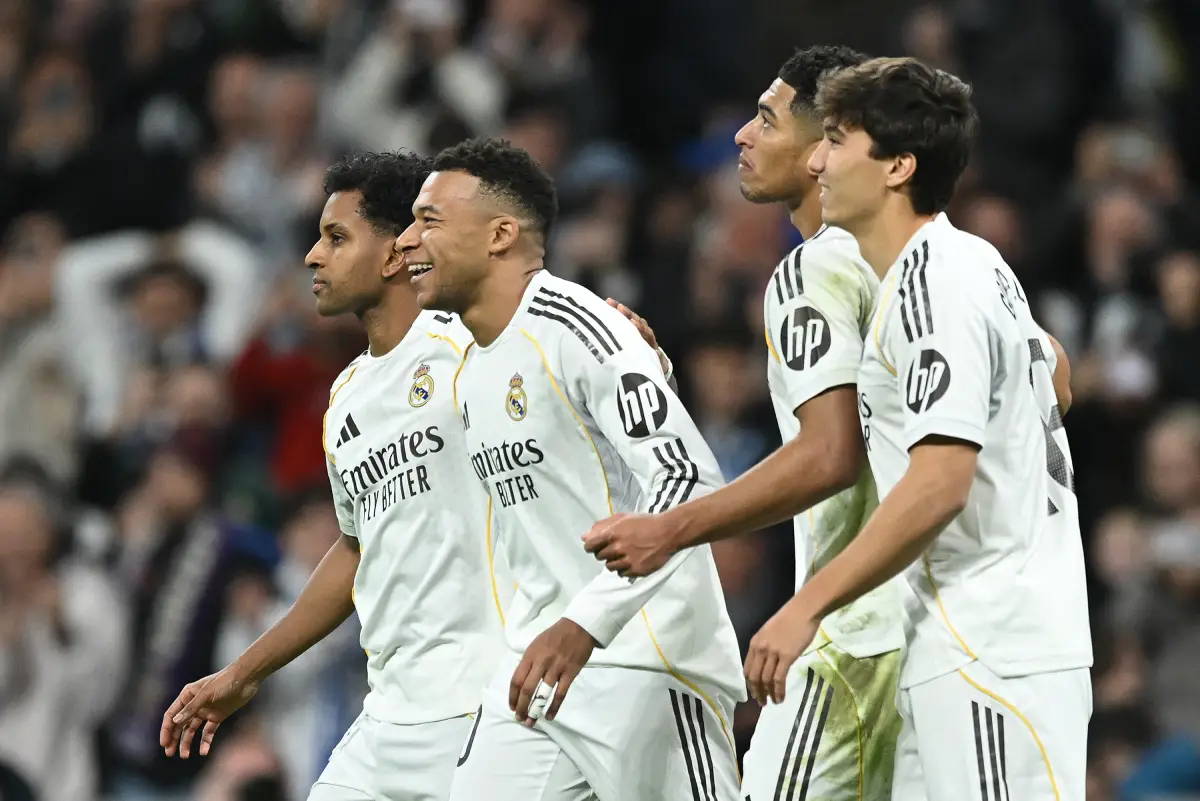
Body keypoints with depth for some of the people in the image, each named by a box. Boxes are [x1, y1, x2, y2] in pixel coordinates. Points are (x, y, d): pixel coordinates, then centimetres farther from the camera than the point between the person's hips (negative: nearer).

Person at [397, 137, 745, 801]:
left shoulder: (575, 328, -14)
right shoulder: (470, 373, 15)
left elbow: (688, 478, -24)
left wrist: (585, 625, -30)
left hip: (641, 663, -9)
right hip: (537, 661, 9)